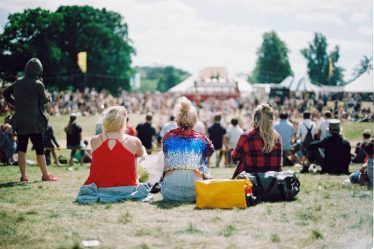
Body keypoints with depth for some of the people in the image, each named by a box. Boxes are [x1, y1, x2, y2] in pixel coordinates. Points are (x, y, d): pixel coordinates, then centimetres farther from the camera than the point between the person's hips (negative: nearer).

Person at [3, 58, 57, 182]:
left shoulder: (18, 83, 5)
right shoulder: (38, 84, -11)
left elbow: (5, 93, 15)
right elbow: (45, 100, -1)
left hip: (19, 121, 5)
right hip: (34, 122, -5)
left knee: (21, 149, 9)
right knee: (39, 149, 3)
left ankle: (23, 175, 10)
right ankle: (45, 175, 10)